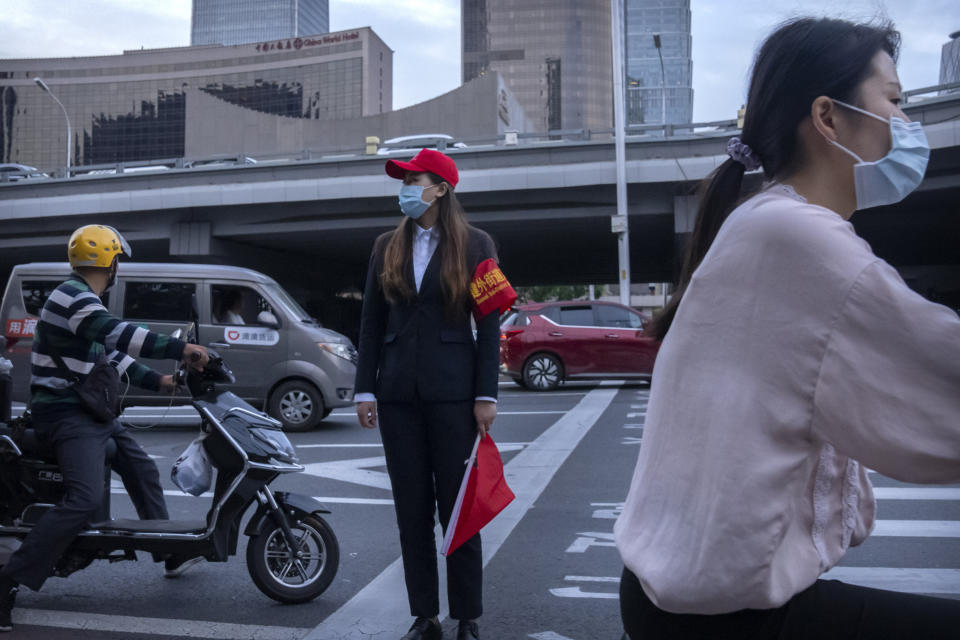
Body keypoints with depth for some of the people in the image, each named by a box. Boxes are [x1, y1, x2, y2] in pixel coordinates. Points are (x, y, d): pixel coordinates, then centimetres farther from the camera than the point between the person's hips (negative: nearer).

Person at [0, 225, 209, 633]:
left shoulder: (86, 300, 17)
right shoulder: (71, 295, -17)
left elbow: (113, 353, 22)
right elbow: (118, 334, -32)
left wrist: (156, 381, 17)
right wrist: (180, 349, -33)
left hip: (89, 410, 11)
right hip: (66, 413, -11)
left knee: (143, 471, 18)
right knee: (85, 500, -24)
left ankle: (172, 555, 30)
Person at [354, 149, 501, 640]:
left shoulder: (475, 245, 1)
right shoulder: (387, 247, 11)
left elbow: (489, 323, -2)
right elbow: (371, 322, 10)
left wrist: (486, 395, -7)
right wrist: (365, 389, 3)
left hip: (452, 391, -3)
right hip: (398, 392, 4)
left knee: (457, 508, 3)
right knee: (411, 509, 8)